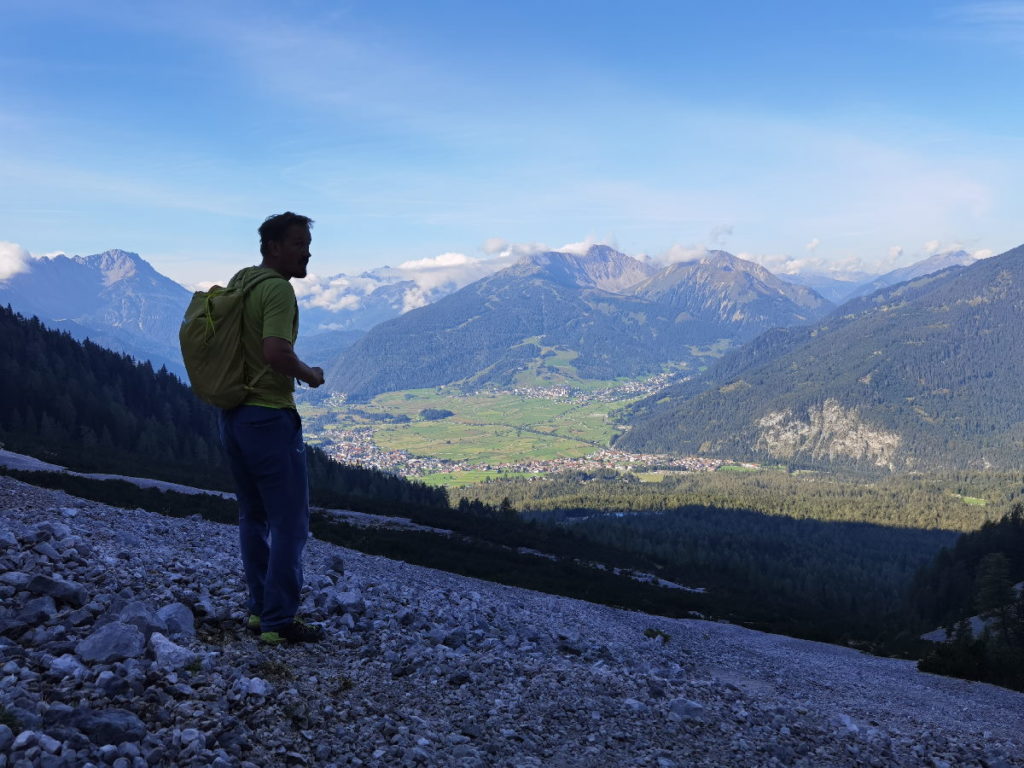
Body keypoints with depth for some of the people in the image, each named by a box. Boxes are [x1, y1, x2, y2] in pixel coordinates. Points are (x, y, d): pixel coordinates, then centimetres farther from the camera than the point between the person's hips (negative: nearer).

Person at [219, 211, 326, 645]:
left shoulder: (238, 281, 11)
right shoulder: (278, 289, -17)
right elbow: (276, 352, -31)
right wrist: (309, 375, -12)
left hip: (232, 413, 9)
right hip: (269, 417, -9)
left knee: (253, 517, 18)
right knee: (289, 523, -1)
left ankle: (258, 611, 25)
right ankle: (278, 623, 4)